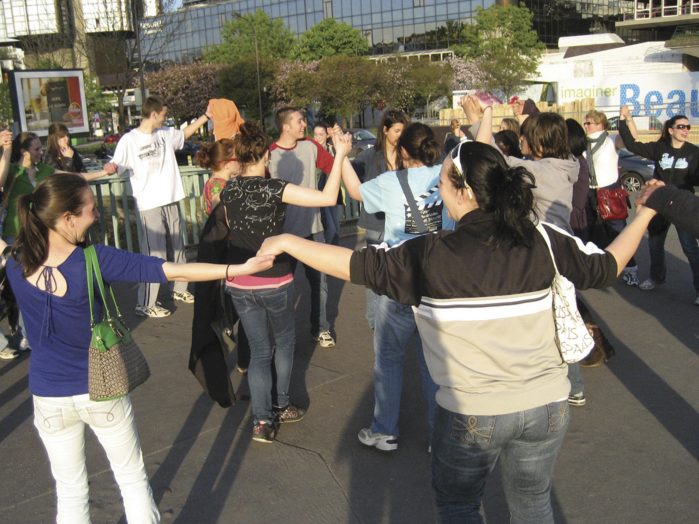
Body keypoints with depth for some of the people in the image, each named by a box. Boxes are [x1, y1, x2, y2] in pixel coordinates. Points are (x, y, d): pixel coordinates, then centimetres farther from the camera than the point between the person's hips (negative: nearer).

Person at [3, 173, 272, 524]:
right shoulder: (95, 260, -24)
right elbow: (174, 272, -26)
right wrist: (239, 268, -24)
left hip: (49, 398, 3)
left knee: (70, 492, 20)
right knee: (132, 479, 18)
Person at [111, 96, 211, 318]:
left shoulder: (165, 134, 6)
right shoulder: (129, 140, -13)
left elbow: (185, 133, 25)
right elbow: (115, 167, -15)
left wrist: (206, 115, 23)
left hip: (171, 201, 7)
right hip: (149, 206, -7)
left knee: (177, 247, 19)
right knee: (154, 254, -6)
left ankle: (179, 289, 37)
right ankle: (145, 304, 4)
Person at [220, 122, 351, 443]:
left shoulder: (228, 191, -1)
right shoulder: (274, 188, -17)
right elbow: (328, 198, -24)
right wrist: (340, 155, -17)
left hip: (239, 285, 4)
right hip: (274, 283, -4)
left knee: (259, 351, 14)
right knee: (285, 341, 21)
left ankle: (262, 421, 11)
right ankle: (281, 405, 32)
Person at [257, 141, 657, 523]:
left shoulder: (430, 256, -19)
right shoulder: (545, 241, -9)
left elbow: (359, 266, -12)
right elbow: (606, 268, 3)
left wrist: (287, 242, -1)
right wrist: (645, 214, 19)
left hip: (472, 413, -3)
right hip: (548, 407, 3)